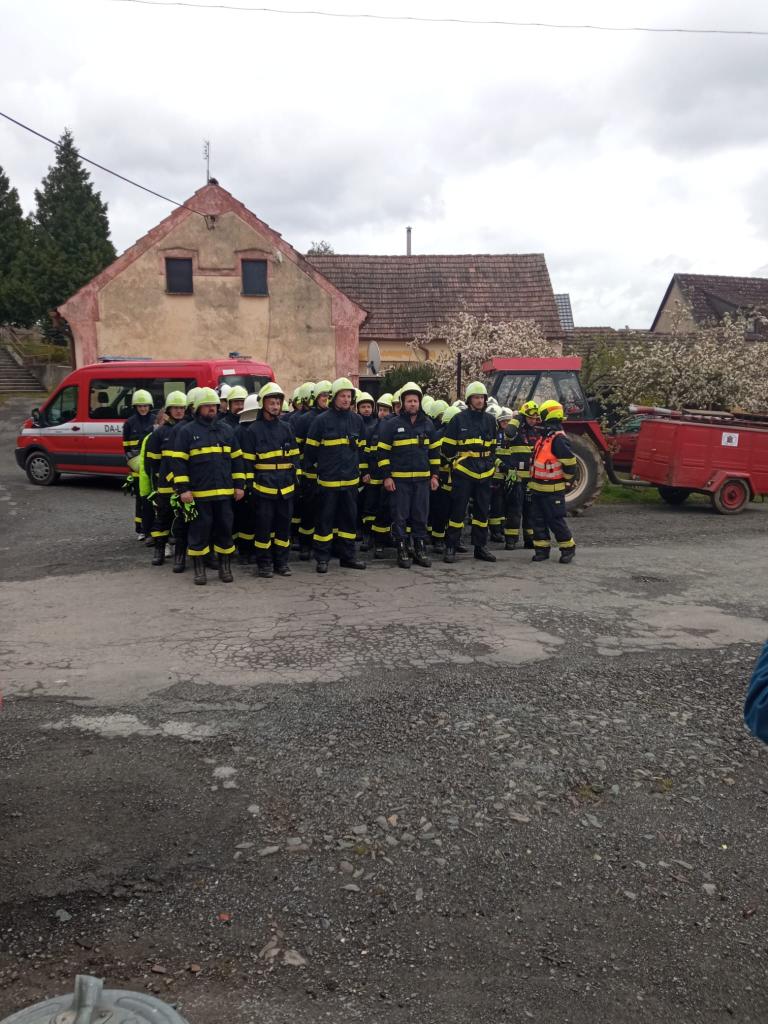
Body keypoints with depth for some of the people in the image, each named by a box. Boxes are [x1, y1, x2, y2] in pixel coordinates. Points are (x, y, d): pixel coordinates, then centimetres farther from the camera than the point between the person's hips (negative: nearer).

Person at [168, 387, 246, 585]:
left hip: (224, 492, 3)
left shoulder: (226, 430, 11)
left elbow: (237, 459, 14)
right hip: (198, 493, -3)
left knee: (225, 528, 8)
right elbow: (178, 462, -4)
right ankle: (199, 569, 13)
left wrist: (239, 485, 7)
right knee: (200, 529, 3)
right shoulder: (187, 431, 0)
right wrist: (183, 489, -11)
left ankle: (225, 566, 20)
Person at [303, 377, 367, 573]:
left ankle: (347, 556, 21)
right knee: (324, 519, 3)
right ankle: (322, 558, 11)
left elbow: (362, 447, 19)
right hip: (327, 480, -4)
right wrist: (310, 474, -1)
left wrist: (363, 471, 19)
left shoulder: (356, 420, 7)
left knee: (349, 518, 11)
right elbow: (310, 449, -2)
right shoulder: (321, 420, -7)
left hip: (350, 479, 5)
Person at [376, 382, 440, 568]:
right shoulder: (392, 424, -2)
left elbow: (434, 451, 15)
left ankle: (421, 550, 17)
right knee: (400, 516, 1)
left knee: (421, 516, 7)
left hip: (422, 478, 3)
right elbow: (382, 451, -2)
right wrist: (386, 476, -8)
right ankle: (402, 551, 10)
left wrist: (434, 475, 8)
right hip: (399, 479, -3)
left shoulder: (427, 424, 9)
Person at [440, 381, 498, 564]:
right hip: (463, 473, -4)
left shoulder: (490, 420, 9)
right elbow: (448, 446, 0)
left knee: (482, 511, 10)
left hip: (484, 473, 5)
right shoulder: (459, 419, -5)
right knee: (458, 511, -3)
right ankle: (450, 547, 4)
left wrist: (489, 464, 15)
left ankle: (480, 547, 19)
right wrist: (455, 463, 5)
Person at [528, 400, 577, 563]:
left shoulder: (559, 439, -18)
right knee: (538, 519, 10)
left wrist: (565, 481, -7)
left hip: (553, 490, -9)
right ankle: (542, 549, 17)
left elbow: (570, 462, -21)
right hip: (538, 488, 9)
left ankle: (568, 549, 12)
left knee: (556, 520, -2)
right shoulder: (545, 437, 13)